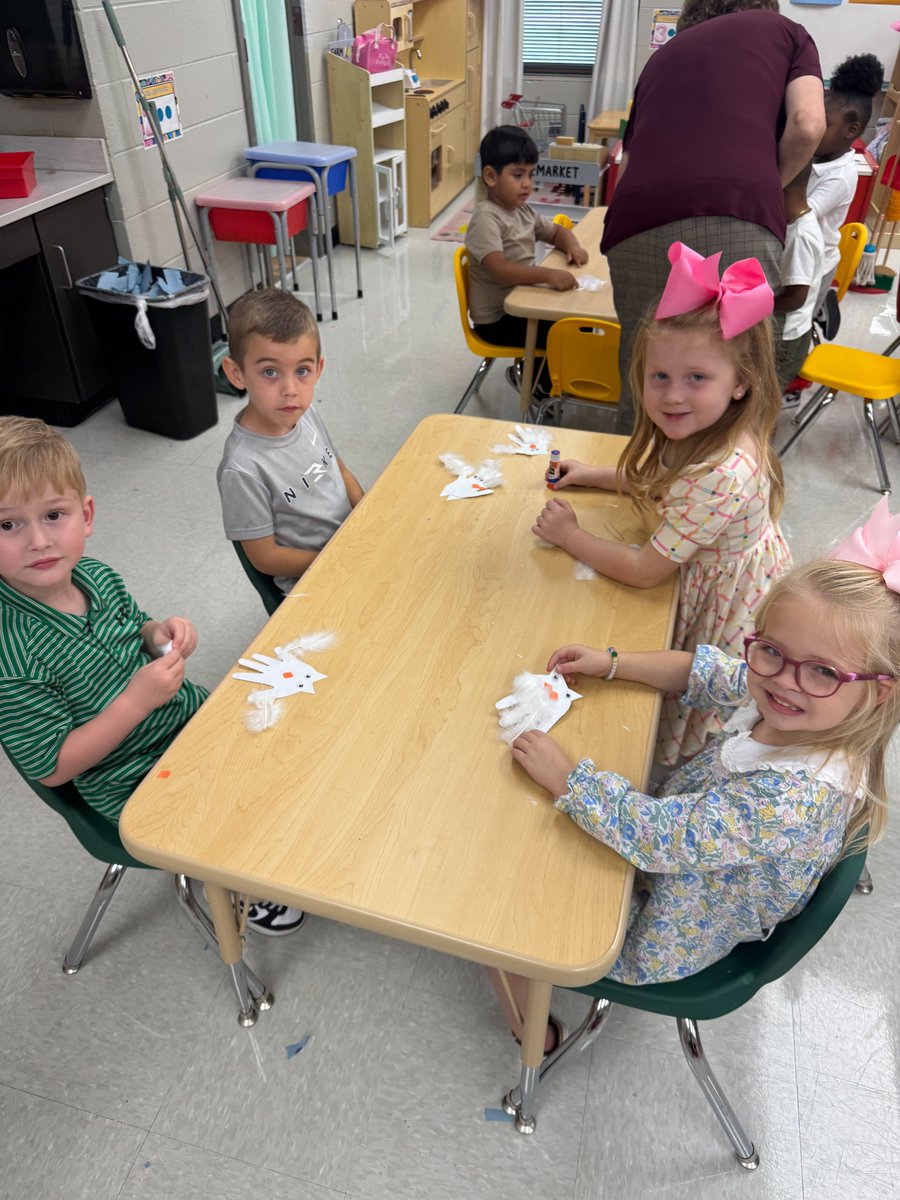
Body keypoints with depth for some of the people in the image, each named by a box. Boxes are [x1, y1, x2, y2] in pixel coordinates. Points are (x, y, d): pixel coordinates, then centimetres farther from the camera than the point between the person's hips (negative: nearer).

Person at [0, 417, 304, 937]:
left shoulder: (95, 575, -8)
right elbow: (52, 767, -22)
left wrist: (159, 636, -11)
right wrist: (136, 701, -30)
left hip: (191, 717, 7)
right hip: (132, 788, -6)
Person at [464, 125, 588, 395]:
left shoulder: (523, 211, 9)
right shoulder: (486, 219, -20)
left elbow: (555, 231, 23)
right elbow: (498, 269, -34)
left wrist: (572, 246, -2)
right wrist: (547, 275, -44)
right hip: (497, 319, -9)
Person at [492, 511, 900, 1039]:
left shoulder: (796, 799, -41)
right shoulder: (776, 701, -17)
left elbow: (655, 833, -38)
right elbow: (704, 670, 2)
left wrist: (564, 775, -27)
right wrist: (609, 662, -1)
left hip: (662, 941, -7)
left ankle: (526, 1025, 34)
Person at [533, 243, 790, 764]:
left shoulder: (723, 475, -40)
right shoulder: (693, 434, -12)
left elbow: (645, 570, -31)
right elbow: (657, 480, 15)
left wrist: (569, 535, -19)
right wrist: (591, 475, 6)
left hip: (727, 610, -8)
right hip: (703, 583, 8)